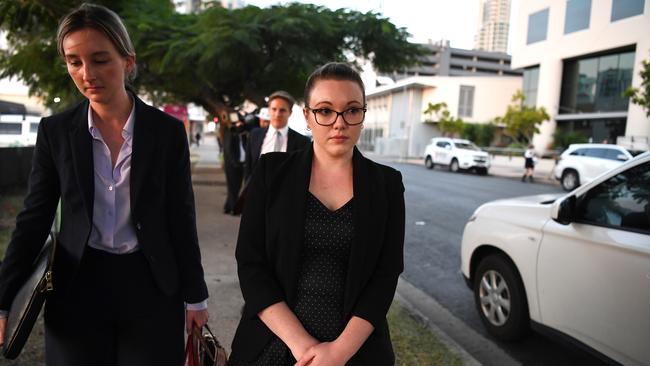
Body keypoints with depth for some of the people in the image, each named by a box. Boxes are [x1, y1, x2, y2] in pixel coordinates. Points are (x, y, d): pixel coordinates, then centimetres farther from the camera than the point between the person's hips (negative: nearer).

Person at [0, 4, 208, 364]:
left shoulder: (167, 130, -6)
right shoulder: (55, 131, -2)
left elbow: (181, 219, -3)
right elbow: (34, 219, 2)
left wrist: (195, 296, 0)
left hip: (150, 285, -1)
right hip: (77, 286, 2)